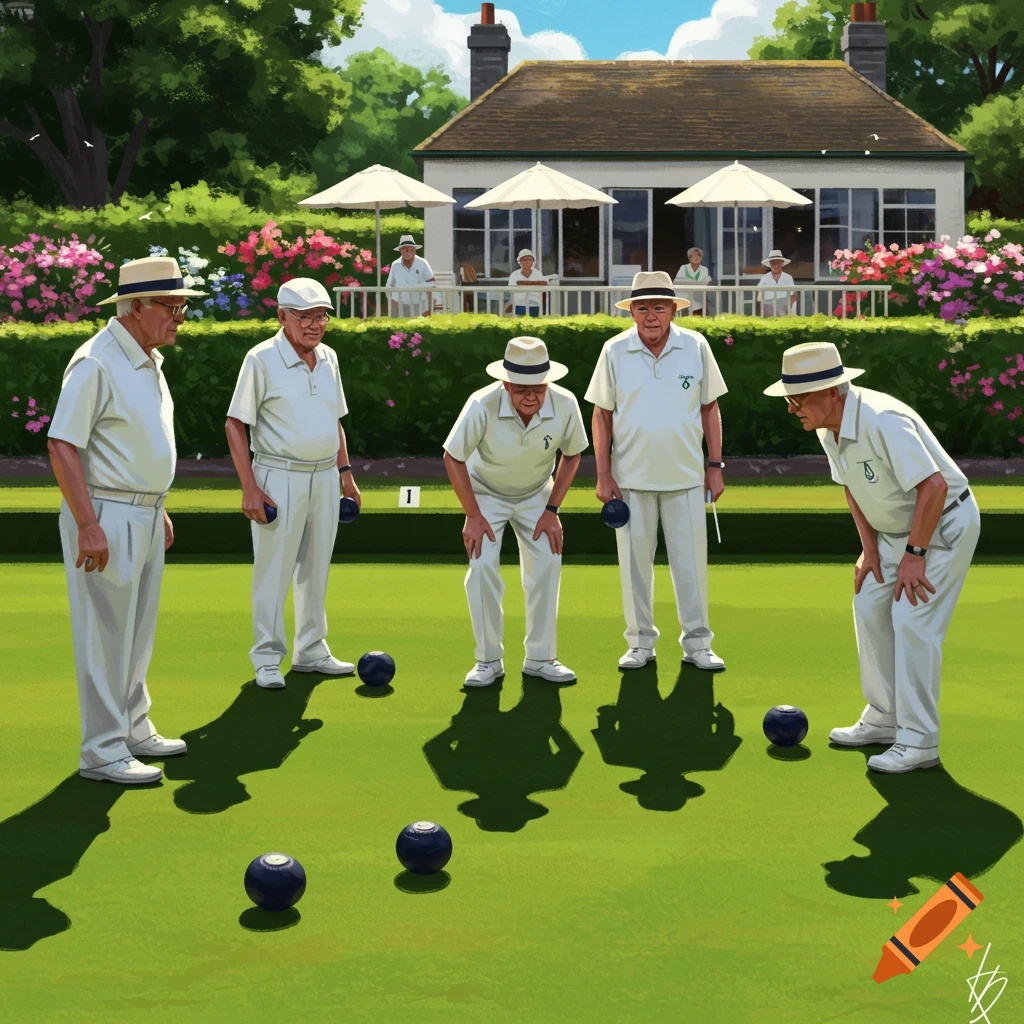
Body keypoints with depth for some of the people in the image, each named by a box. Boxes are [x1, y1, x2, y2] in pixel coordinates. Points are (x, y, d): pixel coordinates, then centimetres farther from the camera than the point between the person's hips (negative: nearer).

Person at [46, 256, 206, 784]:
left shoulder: (149, 361, 12)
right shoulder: (96, 362, -17)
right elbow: (61, 444, -20)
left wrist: (159, 507, 22)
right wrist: (88, 526, -24)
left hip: (143, 516, 9)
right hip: (105, 517, -9)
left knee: (137, 633, 17)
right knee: (106, 636, -4)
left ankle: (134, 730, 29)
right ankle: (102, 751, 3)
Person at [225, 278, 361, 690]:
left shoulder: (328, 358, 9)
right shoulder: (262, 359, -10)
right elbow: (234, 424, -9)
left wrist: (345, 472, 13)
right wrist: (249, 487, -14)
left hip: (325, 477, 6)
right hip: (280, 479, -6)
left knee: (316, 568, 12)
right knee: (273, 569, -2)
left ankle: (311, 651, 23)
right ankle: (268, 657, 7)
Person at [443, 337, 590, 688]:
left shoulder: (565, 404, -26)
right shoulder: (482, 405, -33)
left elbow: (572, 455, -6)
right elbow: (453, 457, -18)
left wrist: (552, 510, -9)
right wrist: (473, 515, -17)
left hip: (536, 493, 2)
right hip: (486, 492, -2)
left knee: (546, 566, -5)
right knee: (482, 567, -14)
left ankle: (540, 658, 8)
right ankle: (488, 660, -2)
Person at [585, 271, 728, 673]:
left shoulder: (696, 347, -2)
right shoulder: (614, 351, -4)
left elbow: (710, 407, 6)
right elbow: (601, 414, 2)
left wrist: (715, 465, 3)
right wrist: (603, 475, -2)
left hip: (686, 476, 0)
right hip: (631, 477, 0)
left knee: (691, 559, 4)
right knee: (634, 560, 6)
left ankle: (697, 643, 13)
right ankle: (641, 642, 17)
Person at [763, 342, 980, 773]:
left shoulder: (883, 422, -33)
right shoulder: (828, 429, -3)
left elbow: (934, 486, -33)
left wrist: (915, 554, -25)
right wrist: (870, 549, 6)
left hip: (944, 523, -9)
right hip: (897, 529, 9)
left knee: (912, 622, -15)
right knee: (870, 607, 9)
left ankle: (919, 742, -10)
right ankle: (883, 720, 21)